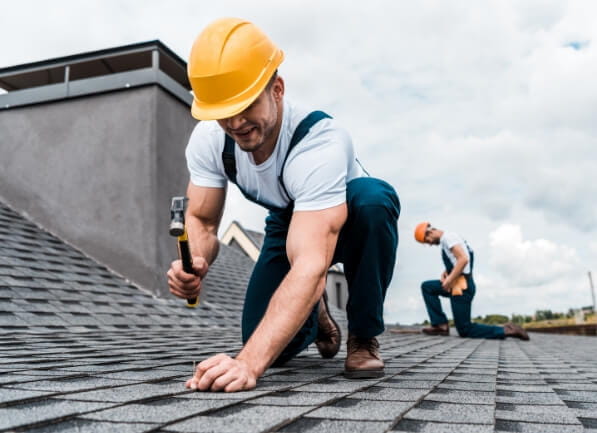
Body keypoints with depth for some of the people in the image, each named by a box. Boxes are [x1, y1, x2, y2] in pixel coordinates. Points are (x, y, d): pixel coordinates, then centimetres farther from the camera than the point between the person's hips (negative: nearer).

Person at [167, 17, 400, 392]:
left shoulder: (320, 142, -41)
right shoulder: (207, 139, -23)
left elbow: (311, 267, -51)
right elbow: (202, 221, -15)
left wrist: (249, 362, -61)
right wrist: (195, 265, -41)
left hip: (352, 220, -3)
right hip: (289, 223, 4)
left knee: (372, 197, -40)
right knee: (271, 348, -12)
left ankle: (363, 337, -16)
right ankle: (316, 313, 26)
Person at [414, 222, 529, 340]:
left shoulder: (447, 237, -12)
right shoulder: (446, 239, 19)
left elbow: (463, 259, -24)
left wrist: (449, 280, -19)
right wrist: (446, 273, 6)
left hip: (462, 286, -10)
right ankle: (440, 325, 3)